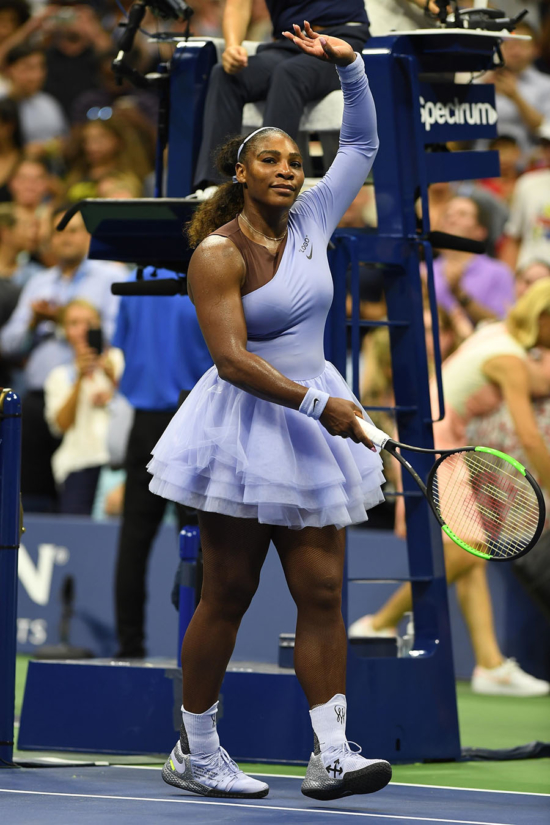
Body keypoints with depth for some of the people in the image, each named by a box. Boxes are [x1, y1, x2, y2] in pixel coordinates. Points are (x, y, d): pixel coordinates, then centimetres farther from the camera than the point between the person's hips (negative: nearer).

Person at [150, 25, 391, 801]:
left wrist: (350, 67, 4)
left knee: (322, 592, -2)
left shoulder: (311, 221, 6)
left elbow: (362, 146, 16)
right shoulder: (218, 254, -12)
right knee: (228, 596, -1)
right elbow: (233, 361, -19)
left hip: (314, 425, 6)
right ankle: (194, 753, 10)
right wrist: (318, 403, -24)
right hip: (245, 427, -6)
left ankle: (331, 756, -5)